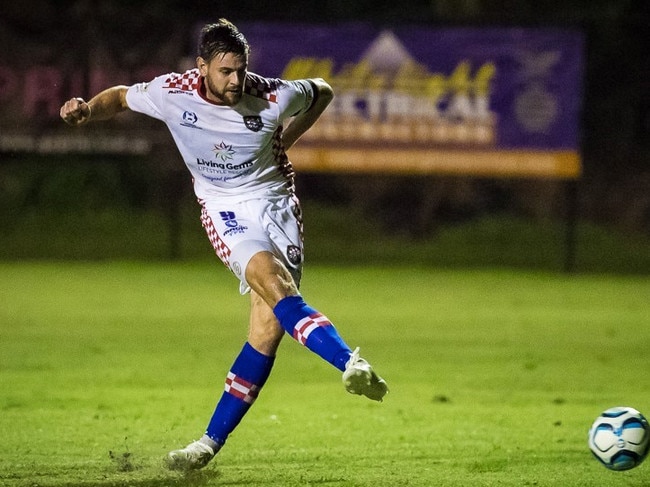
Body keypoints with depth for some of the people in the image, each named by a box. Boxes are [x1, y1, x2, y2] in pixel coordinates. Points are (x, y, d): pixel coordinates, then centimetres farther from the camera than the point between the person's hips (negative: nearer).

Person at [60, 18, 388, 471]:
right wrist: (87, 110, -11)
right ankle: (351, 362, -40)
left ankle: (212, 440, -2)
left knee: (268, 326, -11)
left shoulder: (273, 97, -13)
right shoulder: (173, 93, -11)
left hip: (276, 199, 0)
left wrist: (284, 140, 3)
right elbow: (122, 97, 9)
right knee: (273, 282, -31)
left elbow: (322, 92, 8)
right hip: (225, 209, 0)